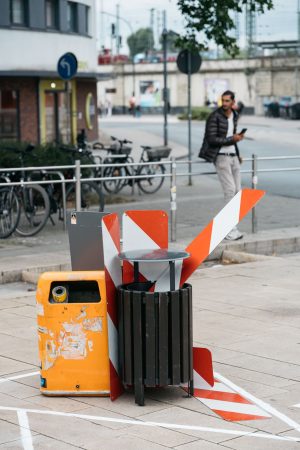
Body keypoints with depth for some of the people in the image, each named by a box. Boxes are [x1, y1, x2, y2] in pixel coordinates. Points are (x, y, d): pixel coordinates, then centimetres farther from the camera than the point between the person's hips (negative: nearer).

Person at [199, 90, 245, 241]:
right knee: (230, 190, -12)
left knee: (237, 191, 4)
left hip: (233, 156, 7)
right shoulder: (214, 117, -12)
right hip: (221, 157, -7)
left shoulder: (234, 115, 10)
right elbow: (212, 139, -17)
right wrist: (232, 139, -15)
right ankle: (231, 230, -9)